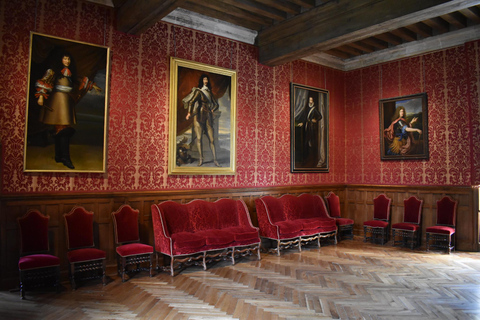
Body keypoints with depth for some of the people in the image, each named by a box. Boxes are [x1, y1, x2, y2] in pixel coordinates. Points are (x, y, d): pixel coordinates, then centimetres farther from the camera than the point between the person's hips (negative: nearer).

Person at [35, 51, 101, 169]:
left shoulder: (70, 72, 18)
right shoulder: (54, 71, 2)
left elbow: (79, 82, 34)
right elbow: (43, 82, -1)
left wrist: (92, 85, 35)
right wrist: (41, 96, -10)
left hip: (68, 101, 6)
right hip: (58, 100, -6)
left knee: (60, 129, 6)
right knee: (63, 128, -13)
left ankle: (59, 156, 11)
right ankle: (65, 158, -14)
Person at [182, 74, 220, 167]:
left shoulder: (209, 92, 18)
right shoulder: (198, 91, 3)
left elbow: (216, 104, 25)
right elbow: (191, 102, -13)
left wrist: (212, 111, 6)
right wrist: (189, 112, -28)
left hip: (208, 117, 4)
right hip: (199, 117, -4)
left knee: (211, 139, 0)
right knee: (198, 138, -8)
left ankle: (215, 160, 3)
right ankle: (201, 160, -3)